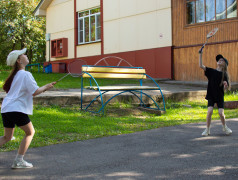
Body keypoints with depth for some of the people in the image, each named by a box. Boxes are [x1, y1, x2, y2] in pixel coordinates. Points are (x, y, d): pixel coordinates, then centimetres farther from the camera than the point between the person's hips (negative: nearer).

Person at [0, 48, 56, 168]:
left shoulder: (15, 75, 19)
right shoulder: (25, 74, -9)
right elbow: (35, 92, -12)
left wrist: (42, 89, 20)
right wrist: (46, 87, 5)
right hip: (17, 109, -8)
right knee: (30, 132, 7)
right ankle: (18, 161, 3)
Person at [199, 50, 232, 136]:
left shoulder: (224, 75, 0)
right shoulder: (211, 71, 2)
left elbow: (227, 88, -1)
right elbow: (201, 66, -6)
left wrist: (226, 84, -25)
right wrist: (200, 55, -12)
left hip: (220, 96, 0)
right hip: (211, 95, 0)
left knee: (221, 113, -7)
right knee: (209, 111, -13)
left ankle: (225, 127, 21)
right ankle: (207, 129, 4)